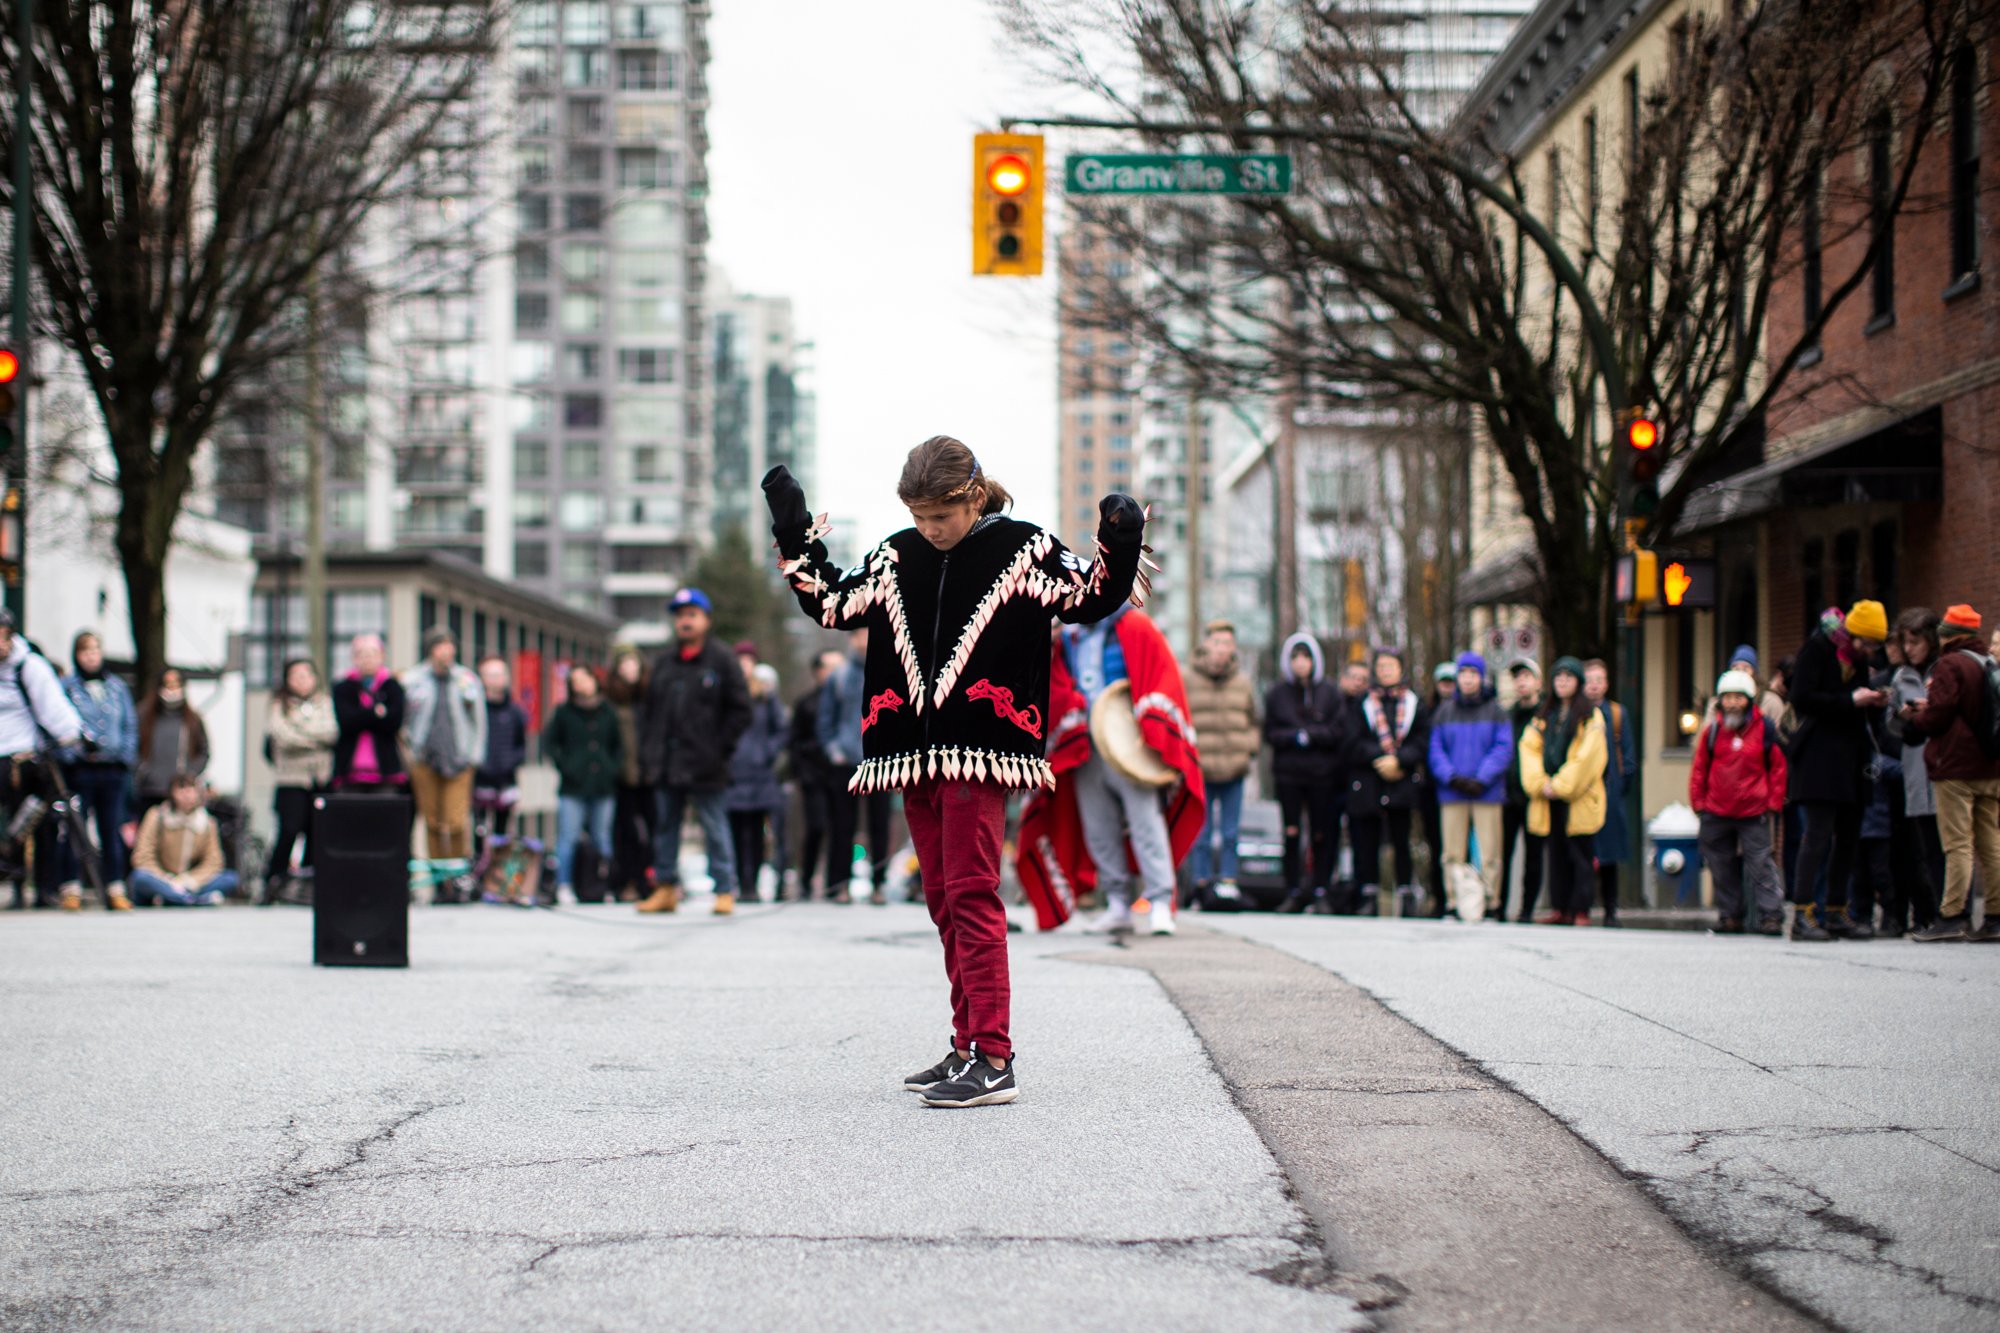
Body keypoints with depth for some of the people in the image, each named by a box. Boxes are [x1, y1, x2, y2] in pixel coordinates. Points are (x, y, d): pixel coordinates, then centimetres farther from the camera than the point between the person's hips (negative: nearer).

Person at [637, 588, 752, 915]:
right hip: (666, 765, 6)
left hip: (703, 766, -6)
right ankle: (666, 887, 17)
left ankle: (725, 891, 0)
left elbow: (740, 710, -3)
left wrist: (719, 747, -9)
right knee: (664, 827, 10)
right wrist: (647, 751, 7)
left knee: (714, 827, -3)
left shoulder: (721, 661, -1)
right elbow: (649, 710, 17)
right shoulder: (663, 663, 15)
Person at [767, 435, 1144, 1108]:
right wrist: (796, 535, 17)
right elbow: (831, 603, 23)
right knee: (943, 901, 9)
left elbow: (1089, 598, -3)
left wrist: (1119, 548, -20)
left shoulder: (1021, 548, 0)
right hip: (917, 755, 6)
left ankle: (993, 1060, -15)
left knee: (971, 893, -13)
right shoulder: (897, 557, 13)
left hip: (980, 750, -6)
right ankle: (969, 1044, 17)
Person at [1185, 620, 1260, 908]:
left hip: (1234, 770, 3)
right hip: (1199, 770, -3)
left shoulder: (1243, 684, 11)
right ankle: (1202, 882, 2)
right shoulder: (1186, 682, 2)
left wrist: (1250, 753, 8)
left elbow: (1252, 723, 20)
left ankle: (1228, 881, 8)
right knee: (1201, 832, -2)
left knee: (1230, 831, 4)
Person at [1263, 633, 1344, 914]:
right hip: (1288, 772, 0)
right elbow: (1270, 733, 3)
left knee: (1321, 834, -1)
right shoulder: (1276, 694, 7)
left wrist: (1307, 734, -11)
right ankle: (1293, 893, 2)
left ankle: (1321, 892, 4)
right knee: (1291, 833, -3)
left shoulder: (1329, 692, 5)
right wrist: (1296, 737, -12)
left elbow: (1339, 732, -1)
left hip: (1322, 773, 0)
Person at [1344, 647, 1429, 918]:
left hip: (1402, 780, 0)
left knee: (1401, 839, -5)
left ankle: (1406, 894, 1)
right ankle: (1369, 895, 6)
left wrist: (1398, 760, -10)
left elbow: (1422, 741, 4)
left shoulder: (1414, 701, 10)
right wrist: (1378, 759, -11)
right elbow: (1353, 741, 1)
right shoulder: (1362, 702, 7)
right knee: (1367, 839, 0)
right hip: (1367, 781, 0)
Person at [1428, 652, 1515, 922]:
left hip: (1486, 791, -2)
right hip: (1452, 793, 2)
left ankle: (1491, 905, -1)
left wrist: (1482, 779, -11)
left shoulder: (1495, 710, 6)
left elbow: (1504, 749, 0)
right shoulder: (1445, 711, 12)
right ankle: (1453, 906, 3)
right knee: (1452, 853, -2)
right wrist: (1452, 778, -7)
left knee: (1489, 854, -5)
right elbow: (1436, 750, 9)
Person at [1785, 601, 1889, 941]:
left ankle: (1835, 912, 17)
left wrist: (1871, 700, 2)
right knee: (1818, 833, -13)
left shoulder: (1857, 655, 15)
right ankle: (1803, 915, -15)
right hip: (1818, 756, -8)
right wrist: (1850, 700, -18)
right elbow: (1801, 699, -16)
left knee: (1848, 834, 8)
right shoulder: (1816, 649, -8)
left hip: (1849, 757, 8)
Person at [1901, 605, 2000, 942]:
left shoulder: (1950, 665, -8)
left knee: (1958, 844, -8)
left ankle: (1952, 915, -11)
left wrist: (1912, 716, 6)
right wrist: (1927, 709, 20)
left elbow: (1938, 716, -15)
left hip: (1956, 767, -7)